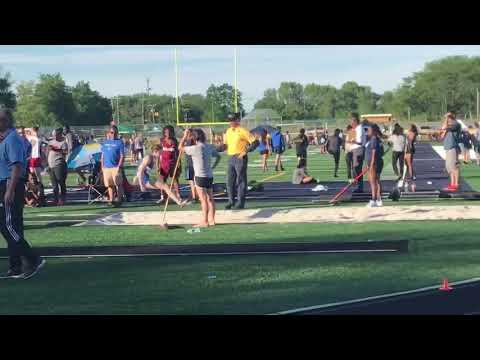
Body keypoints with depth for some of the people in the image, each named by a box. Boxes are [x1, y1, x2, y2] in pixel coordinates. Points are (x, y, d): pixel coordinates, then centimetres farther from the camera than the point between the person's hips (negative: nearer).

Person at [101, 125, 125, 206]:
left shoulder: (119, 142, 1)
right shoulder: (105, 142, 15)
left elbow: (122, 156, -4)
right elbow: (102, 155, 18)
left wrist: (119, 166, -14)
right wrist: (102, 166, 11)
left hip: (115, 167, -4)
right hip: (106, 167, 4)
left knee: (118, 184, -6)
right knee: (109, 185, 8)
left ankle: (119, 199, -3)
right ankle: (111, 199, 14)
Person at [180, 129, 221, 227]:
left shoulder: (195, 148, -15)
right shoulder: (209, 147, 6)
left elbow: (181, 147, -6)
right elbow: (218, 156, 19)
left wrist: (185, 136, 2)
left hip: (200, 177, -7)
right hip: (210, 176, 7)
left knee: (204, 200, -5)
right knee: (210, 199, 10)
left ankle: (204, 221, -2)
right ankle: (211, 220, 15)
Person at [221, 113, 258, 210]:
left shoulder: (243, 131, -9)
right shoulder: (228, 131, 12)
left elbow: (255, 142, -10)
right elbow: (225, 145, 23)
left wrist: (246, 151, -18)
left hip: (240, 158, -7)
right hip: (231, 158, 7)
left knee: (240, 181, -2)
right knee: (230, 181, 8)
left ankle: (240, 202, 2)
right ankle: (231, 201, 17)